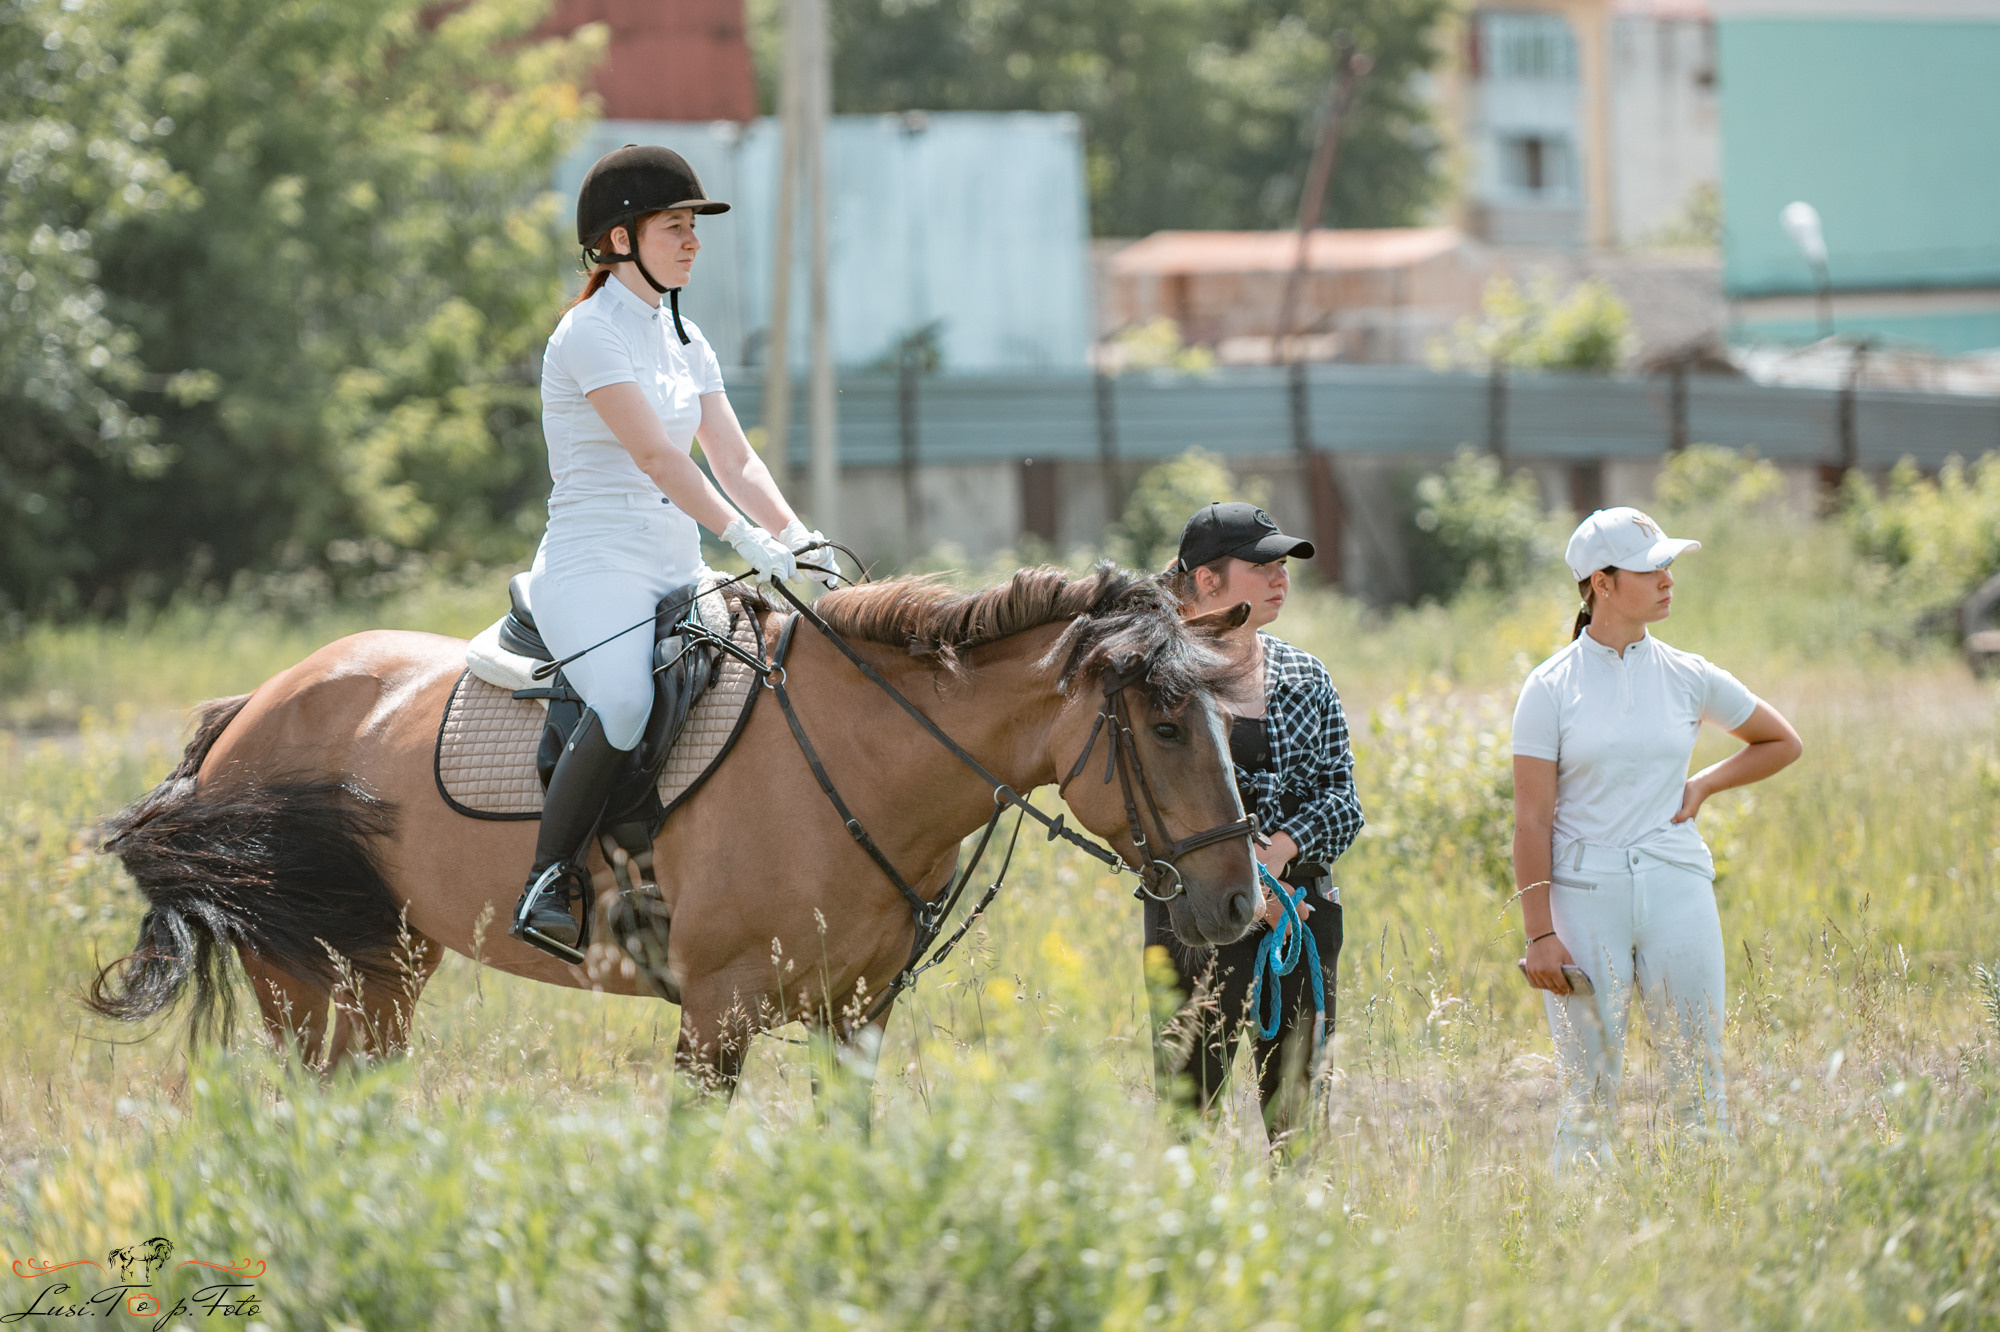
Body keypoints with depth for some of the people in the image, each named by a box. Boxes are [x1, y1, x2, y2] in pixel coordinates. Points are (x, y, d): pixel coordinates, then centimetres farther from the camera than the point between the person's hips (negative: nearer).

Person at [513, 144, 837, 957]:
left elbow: (735, 461, 14)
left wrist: (796, 539, -3)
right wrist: (744, 538, -26)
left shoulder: (684, 339, 18)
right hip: (594, 568, -8)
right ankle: (549, 882, -25)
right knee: (626, 701, -35)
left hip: (676, 575, 8)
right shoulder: (590, 333, -8)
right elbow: (655, 456, -18)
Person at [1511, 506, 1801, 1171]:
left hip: (1677, 889, 3)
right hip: (1584, 893, -3)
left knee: (1701, 1082, 0)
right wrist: (1539, 933, -11)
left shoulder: (1689, 677, 6)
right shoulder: (1550, 688, -2)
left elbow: (1781, 743, 21)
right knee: (1588, 1091, 0)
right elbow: (1532, 821, -5)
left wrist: (1703, 786, 8)